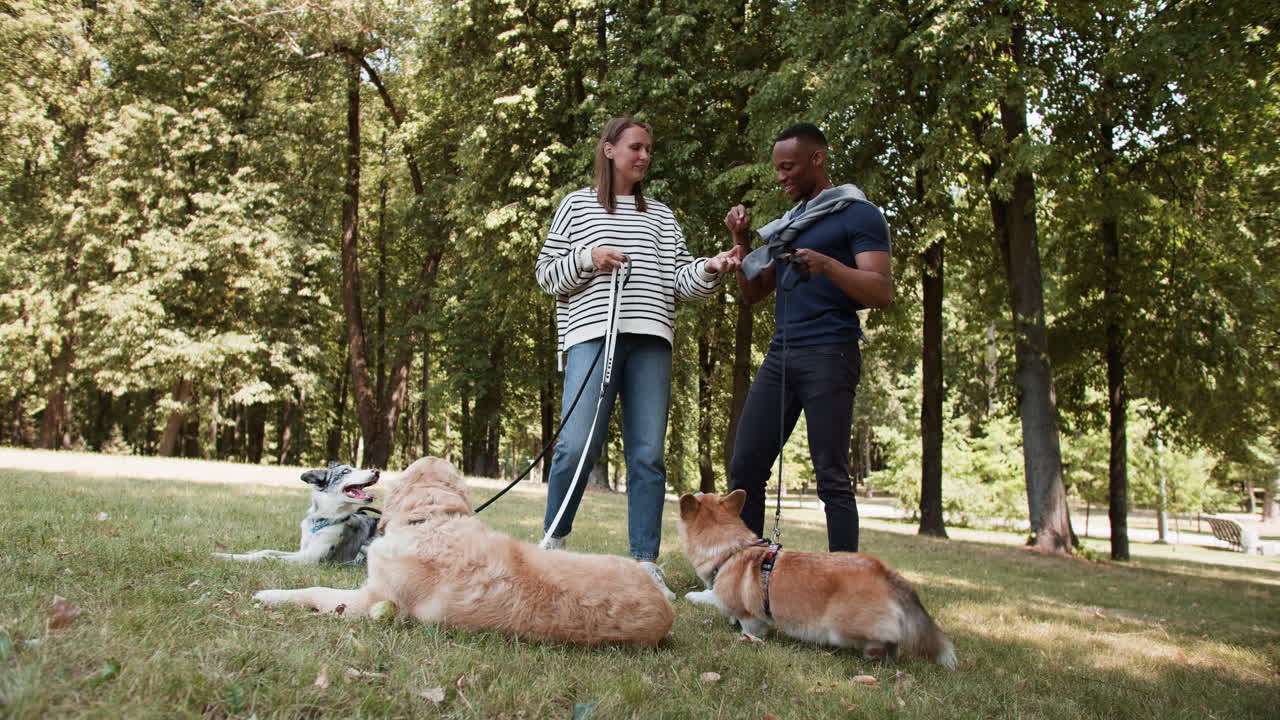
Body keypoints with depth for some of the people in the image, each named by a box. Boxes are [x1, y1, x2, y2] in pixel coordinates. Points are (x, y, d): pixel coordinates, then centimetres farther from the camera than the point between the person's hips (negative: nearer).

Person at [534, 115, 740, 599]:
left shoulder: (661, 216, 23)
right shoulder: (577, 205, 15)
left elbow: (681, 279, 14)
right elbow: (545, 272, 11)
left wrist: (712, 269, -6)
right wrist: (587, 259, -6)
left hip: (650, 341, 3)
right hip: (592, 334, -3)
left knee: (648, 454, -1)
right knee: (579, 444, -13)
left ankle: (645, 563, 4)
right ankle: (552, 541, 9)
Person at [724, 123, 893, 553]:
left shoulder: (858, 215, 2)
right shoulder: (787, 223, 23)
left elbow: (882, 293, -9)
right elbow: (752, 294, 22)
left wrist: (828, 265, -24)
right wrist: (742, 241, 8)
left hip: (829, 354, -7)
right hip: (780, 355, 7)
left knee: (832, 476, -7)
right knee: (745, 468, 0)